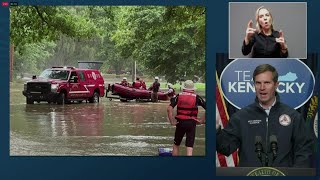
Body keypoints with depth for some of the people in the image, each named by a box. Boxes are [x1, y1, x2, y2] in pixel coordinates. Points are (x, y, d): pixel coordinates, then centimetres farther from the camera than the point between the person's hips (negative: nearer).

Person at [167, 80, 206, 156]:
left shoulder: (179, 96, 3)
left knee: (176, 145, 18)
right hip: (191, 123, -1)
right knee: (189, 147, 1)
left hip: (180, 122, 1)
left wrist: (172, 121, -3)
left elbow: (169, 109, -9)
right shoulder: (196, 97, 1)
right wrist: (202, 120, 2)